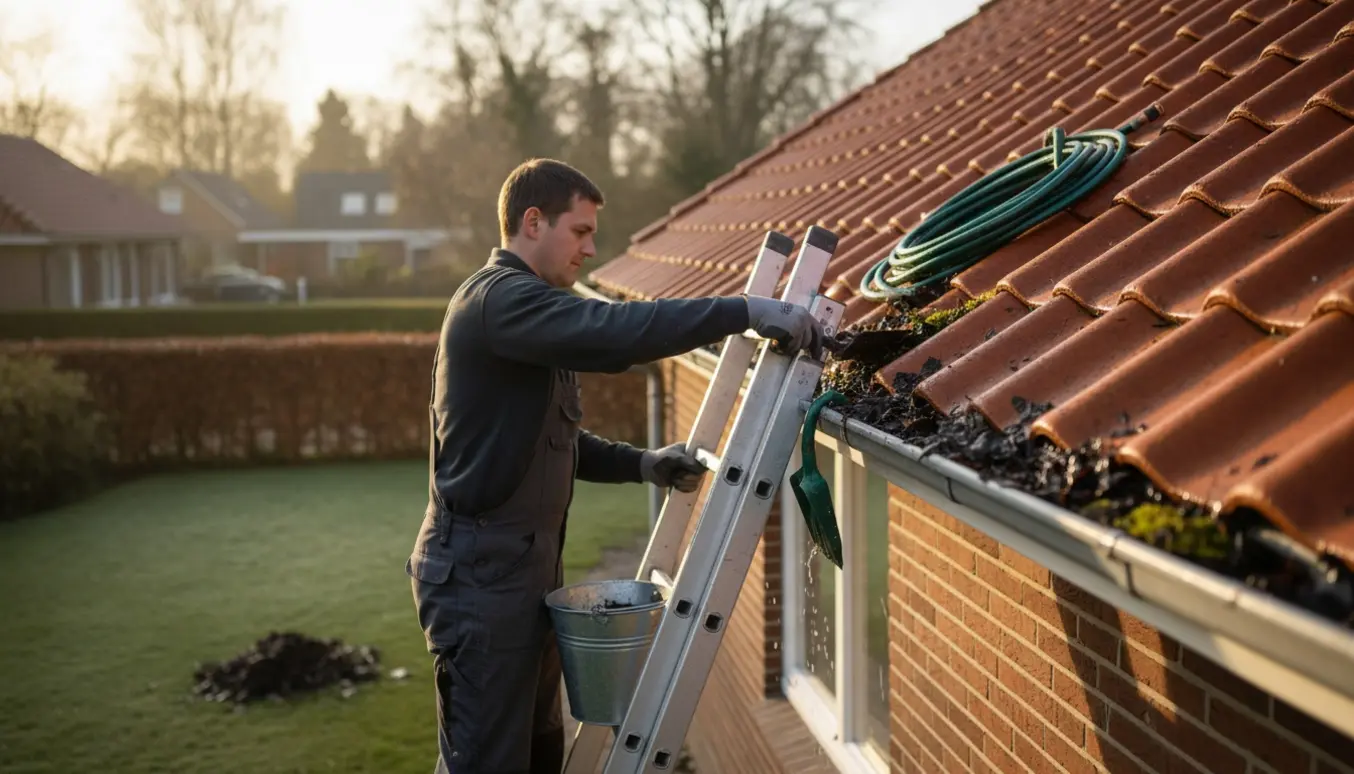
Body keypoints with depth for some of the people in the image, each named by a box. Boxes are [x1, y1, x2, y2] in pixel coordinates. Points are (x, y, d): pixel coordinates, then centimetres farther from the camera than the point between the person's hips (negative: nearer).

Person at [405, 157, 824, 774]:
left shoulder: (523, 305, 20)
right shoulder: (499, 298, -15)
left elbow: (557, 440, 22)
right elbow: (616, 332, -32)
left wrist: (641, 464, 7)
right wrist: (746, 312, -30)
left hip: (524, 567, 11)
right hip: (481, 574, -11)